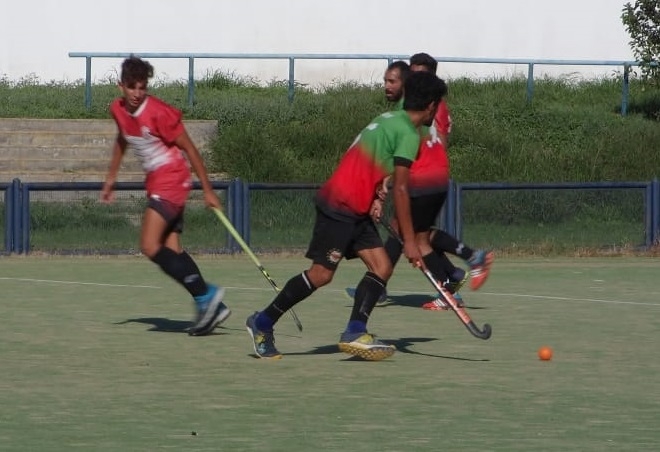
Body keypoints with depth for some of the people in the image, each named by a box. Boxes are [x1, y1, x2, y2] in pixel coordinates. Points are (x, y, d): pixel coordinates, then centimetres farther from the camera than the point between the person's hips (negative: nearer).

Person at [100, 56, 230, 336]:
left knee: (150, 246, -17)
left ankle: (206, 295, -15)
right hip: (156, 182, 8)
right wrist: (111, 179, 27)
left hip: (172, 179, -8)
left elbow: (189, 148, -14)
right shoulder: (118, 110, 3)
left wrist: (207, 190, -13)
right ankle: (211, 306, 5)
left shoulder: (158, 113, -20)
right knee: (171, 250, 3)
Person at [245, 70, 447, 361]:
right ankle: (262, 323, 3)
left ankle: (355, 333, -8)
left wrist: (376, 197, 4)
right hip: (339, 205, -10)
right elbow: (400, 189, -18)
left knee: (381, 268, 1)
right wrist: (409, 241, -16)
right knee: (322, 274, -8)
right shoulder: (409, 134, -14)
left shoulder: (389, 119, 14)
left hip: (357, 211, 10)